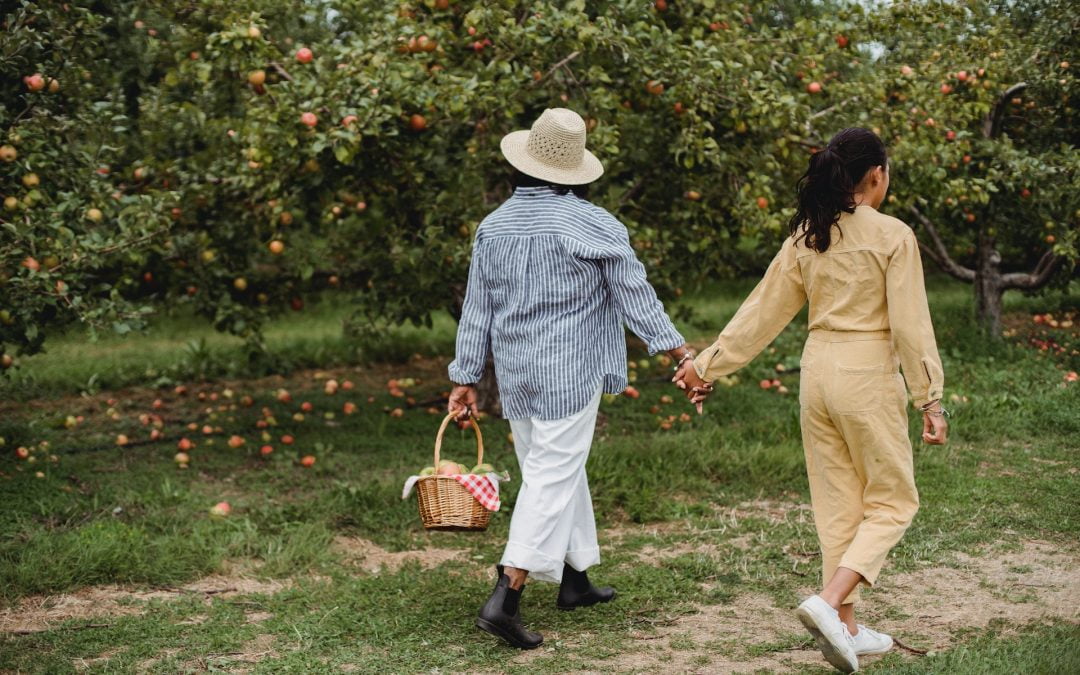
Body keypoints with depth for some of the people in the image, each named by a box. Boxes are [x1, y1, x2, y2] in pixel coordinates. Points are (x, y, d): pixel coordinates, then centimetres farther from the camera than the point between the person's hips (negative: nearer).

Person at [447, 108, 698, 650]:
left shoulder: (494, 226, 4)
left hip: (516, 374, 6)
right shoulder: (592, 226, -10)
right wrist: (678, 349, -2)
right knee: (553, 478, -4)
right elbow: (634, 295, -8)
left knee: (557, 472, 19)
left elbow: (477, 309, 8)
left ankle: (574, 579, 30)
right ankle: (506, 598, -12)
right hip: (570, 374, -5)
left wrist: (466, 376, 13)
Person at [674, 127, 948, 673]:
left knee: (837, 502, 14)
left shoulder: (807, 236, 5)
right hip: (868, 376, -5)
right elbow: (911, 327, -12)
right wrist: (930, 400, -7)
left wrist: (708, 363, 14)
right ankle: (828, 602, -11)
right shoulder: (893, 236, -10)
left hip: (817, 371, 6)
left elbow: (763, 309, 7)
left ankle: (845, 628, 19)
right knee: (891, 502, 7)